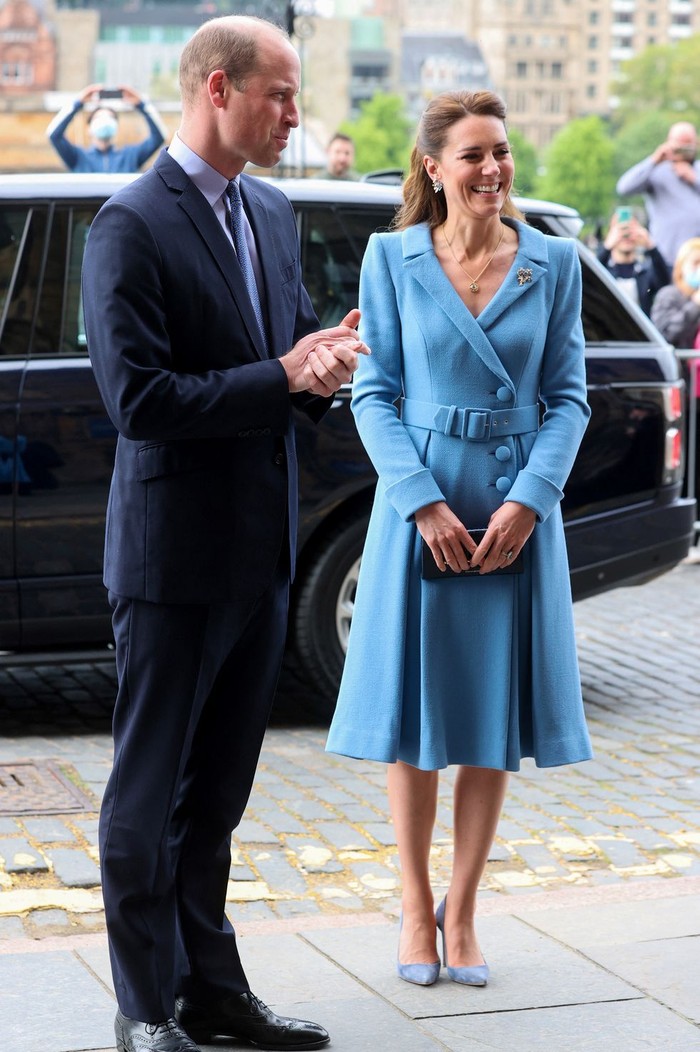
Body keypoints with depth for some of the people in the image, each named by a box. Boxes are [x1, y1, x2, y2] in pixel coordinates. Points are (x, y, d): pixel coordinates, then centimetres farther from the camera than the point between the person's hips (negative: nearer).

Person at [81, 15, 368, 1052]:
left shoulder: (272, 215, 11)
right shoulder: (132, 225, -14)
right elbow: (138, 397, -20)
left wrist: (327, 359, -3)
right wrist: (283, 378, -20)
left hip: (260, 552, 8)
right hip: (174, 554, -8)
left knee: (217, 791, 16)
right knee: (148, 792, 5)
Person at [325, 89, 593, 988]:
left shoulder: (553, 262, 3)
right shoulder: (393, 258, -1)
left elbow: (567, 396, 3)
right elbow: (374, 394, -1)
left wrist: (528, 500, -10)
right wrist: (425, 504, -12)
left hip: (518, 508, 1)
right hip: (418, 503, -1)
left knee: (492, 720, 6)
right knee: (415, 717, 5)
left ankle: (461, 911, 19)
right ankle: (416, 910, 20)